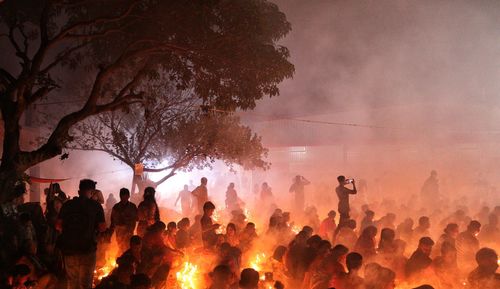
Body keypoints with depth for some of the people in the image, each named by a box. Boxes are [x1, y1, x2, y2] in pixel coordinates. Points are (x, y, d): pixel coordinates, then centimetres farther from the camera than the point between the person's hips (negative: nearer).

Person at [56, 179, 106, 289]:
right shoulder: (96, 206, -5)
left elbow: (58, 226, 0)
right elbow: (102, 228, -7)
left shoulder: (67, 205, 2)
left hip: (69, 248, 3)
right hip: (87, 248, -3)